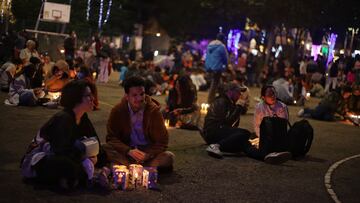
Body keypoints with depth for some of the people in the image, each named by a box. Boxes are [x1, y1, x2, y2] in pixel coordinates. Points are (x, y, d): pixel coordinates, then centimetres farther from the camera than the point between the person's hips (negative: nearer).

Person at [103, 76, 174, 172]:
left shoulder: (154, 110, -8)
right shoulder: (117, 111, -6)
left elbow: (162, 141, -7)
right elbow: (112, 138, -6)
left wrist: (147, 155, -25)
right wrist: (129, 151, -24)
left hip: (149, 151, -1)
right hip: (127, 152, 1)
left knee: (169, 157, -29)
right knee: (106, 149, -28)